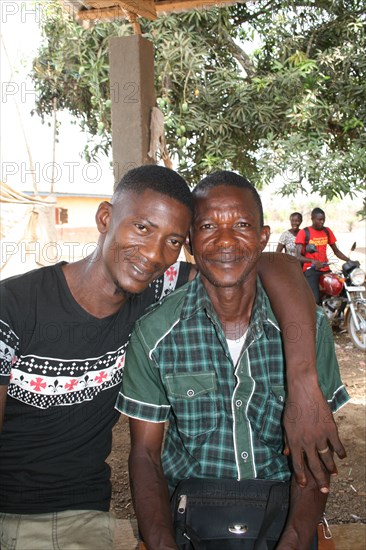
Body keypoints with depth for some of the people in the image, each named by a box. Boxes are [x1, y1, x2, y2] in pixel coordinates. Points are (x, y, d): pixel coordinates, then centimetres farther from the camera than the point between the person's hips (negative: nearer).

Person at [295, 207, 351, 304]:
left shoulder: (327, 231, 11)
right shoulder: (303, 232, -4)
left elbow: (336, 251, 18)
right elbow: (298, 256, -11)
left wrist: (349, 261, 2)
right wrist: (312, 261, -30)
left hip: (325, 269, 6)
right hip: (310, 270, -5)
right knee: (315, 300, -21)